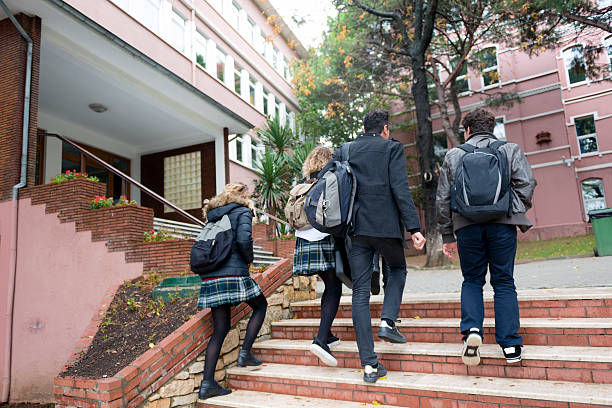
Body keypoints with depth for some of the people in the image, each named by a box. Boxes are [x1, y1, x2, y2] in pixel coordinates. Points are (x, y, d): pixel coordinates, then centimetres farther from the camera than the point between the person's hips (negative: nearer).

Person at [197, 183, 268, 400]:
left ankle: (207, 383, 10)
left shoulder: (213, 216, 20)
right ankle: (245, 352, 9)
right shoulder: (242, 212, 0)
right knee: (260, 305, 18)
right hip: (233, 274, -6)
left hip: (211, 277, 7)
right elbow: (244, 239, -16)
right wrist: (248, 259, 1)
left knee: (220, 329, 11)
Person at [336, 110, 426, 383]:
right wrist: (413, 227, -10)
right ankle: (388, 320, 6)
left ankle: (369, 365, 7)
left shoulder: (343, 151, 13)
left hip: (355, 227, 3)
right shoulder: (392, 148, 3)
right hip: (385, 224, -3)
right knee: (398, 269, 27)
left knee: (360, 293, 5)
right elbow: (400, 189, -8)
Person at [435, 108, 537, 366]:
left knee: (472, 280, 14)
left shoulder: (453, 156, 12)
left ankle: (472, 329, -6)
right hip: (502, 222, 0)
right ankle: (510, 345, 9)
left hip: (467, 225, 0)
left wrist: (447, 236, 15)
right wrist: (520, 217, 13)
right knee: (504, 282, 9)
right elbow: (526, 184, 0)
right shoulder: (511, 150, 13)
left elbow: (443, 199, 9)